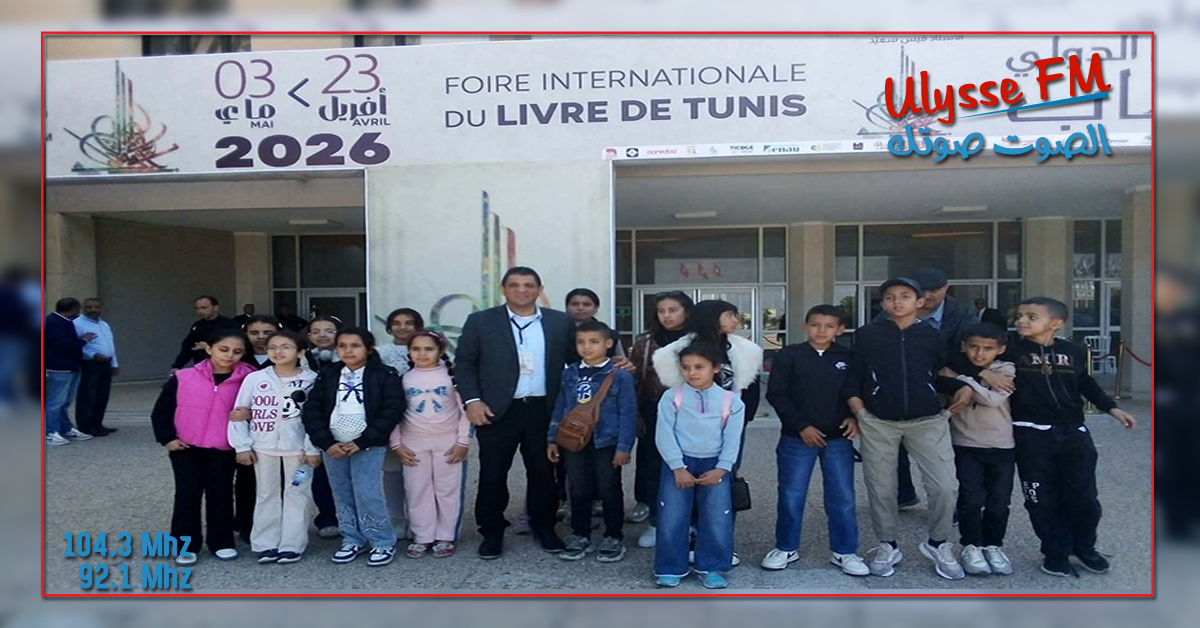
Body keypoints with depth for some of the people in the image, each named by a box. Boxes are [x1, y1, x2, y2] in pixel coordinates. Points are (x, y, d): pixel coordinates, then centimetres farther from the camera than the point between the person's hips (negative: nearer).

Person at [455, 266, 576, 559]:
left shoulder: (561, 322, 5)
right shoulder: (480, 322, 2)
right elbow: (465, 364, 0)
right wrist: (472, 400, -10)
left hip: (544, 410, 1)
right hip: (496, 410, -1)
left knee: (543, 472, 10)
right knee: (492, 474, 5)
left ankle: (544, 528, 27)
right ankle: (492, 532, 21)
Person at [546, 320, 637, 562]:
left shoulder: (620, 375, -10)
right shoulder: (569, 374, 5)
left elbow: (628, 414, -10)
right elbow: (559, 409, 11)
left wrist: (624, 446, -13)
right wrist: (552, 439, 9)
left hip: (606, 443, -4)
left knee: (609, 492, 8)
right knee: (579, 492, 14)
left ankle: (614, 538, 21)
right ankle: (580, 537, 27)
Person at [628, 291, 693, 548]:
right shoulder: (645, 343, 2)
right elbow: (633, 382, 3)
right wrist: (635, 415, -3)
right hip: (654, 412, 1)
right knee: (652, 466, 5)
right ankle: (656, 522, 19)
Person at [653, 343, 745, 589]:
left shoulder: (731, 400, 0)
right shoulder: (671, 397, -3)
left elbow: (732, 440, 1)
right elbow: (664, 435, -7)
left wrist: (721, 469, -10)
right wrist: (678, 468, -13)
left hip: (714, 465, 1)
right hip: (678, 463, -1)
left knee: (717, 519, 1)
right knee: (672, 518, -1)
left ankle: (711, 568, 17)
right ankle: (671, 568, 13)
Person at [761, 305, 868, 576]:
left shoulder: (849, 358, 3)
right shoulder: (788, 355, -4)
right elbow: (776, 394, -6)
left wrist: (854, 417, -8)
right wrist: (801, 426, -11)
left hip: (838, 439, 2)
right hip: (797, 438, -1)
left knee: (842, 497, 6)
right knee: (791, 495, 6)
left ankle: (844, 551, 21)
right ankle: (786, 548, 23)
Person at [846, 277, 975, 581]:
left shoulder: (931, 335, 6)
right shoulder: (867, 334, 2)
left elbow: (941, 375, 13)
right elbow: (854, 376, 6)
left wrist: (962, 388, -5)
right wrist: (857, 410, -5)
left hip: (928, 421, 1)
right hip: (878, 423, 0)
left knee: (945, 487, -6)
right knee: (880, 489, 7)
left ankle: (938, 544, 19)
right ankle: (887, 545, 28)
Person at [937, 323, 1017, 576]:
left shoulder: (1006, 370, -6)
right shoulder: (954, 369, 0)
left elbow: (993, 399, -22)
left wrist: (960, 378, -20)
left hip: (1002, 447, 0)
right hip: (967, 446, 0)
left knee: (999, 502, 4)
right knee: (971, 499, -7)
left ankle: (993, 546, 23)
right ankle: (971, 546, 11)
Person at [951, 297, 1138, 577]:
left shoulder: (1074, 352, 2)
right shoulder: (1011, 350, -7)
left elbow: (1086, 385, 20)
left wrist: (1112, 408, 17)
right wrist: (984, 373, -22)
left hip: (1073, 432, 2)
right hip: (1031, 435, -2)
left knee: (1083, 497, 8)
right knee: (1042, 500, 5)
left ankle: (1084, 547, 32)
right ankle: (1056, 552, 24)